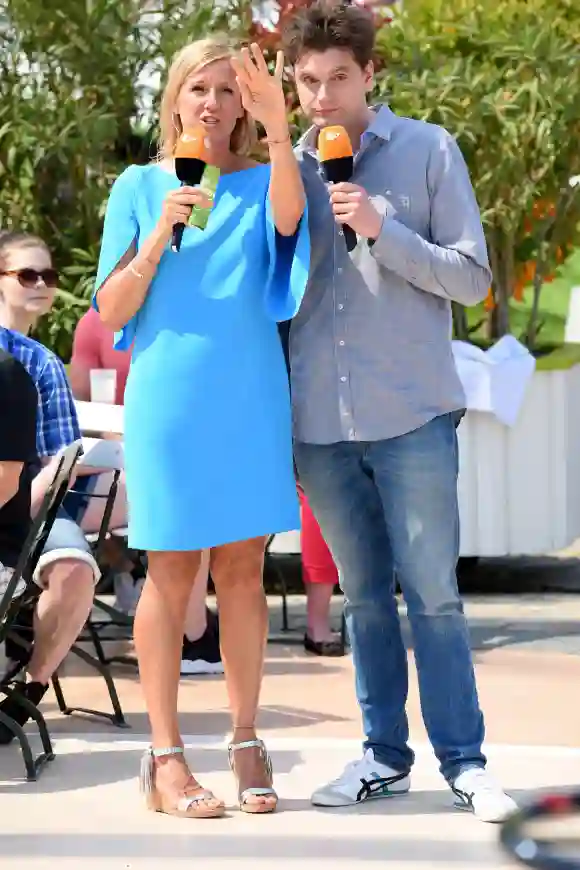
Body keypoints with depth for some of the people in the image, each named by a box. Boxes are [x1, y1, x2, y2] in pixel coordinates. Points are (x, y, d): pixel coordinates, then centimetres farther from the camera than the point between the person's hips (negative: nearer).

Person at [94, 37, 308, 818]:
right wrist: (159, 236, -13)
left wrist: (279, 128, -35)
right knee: (172, 571, -1)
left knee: (242, 570, 5)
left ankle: (246, 742, 12)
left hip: (251, 401, 1)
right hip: (169, 401, -1)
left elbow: (288, 219, -19)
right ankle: (165, 755, 1)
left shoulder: (258, 185, 6)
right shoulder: (141, 187, 5)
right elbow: (110, 312, 2)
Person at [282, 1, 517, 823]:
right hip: (320, 419, 3)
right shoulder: (289, 168, 8)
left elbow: (472, 277, -2)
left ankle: (464, 761, 6)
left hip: (413, 415, -3)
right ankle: (385, 755, 18)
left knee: (433, 594, -1)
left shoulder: (429, 151, 0)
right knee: (364, 595, 10)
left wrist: (385, 230, -15)